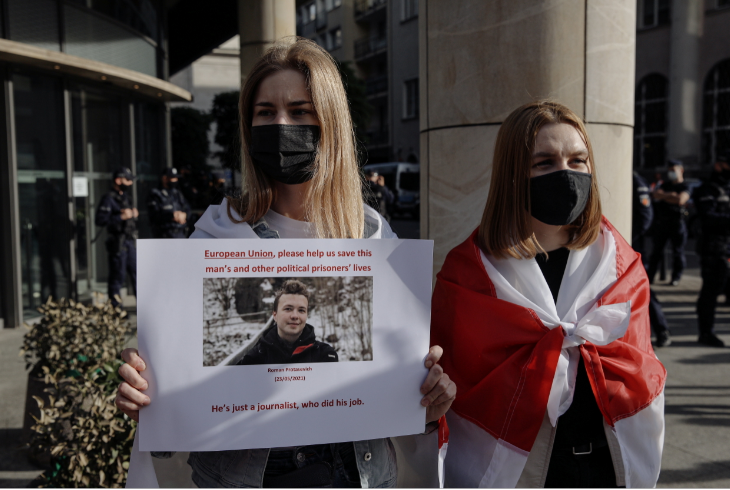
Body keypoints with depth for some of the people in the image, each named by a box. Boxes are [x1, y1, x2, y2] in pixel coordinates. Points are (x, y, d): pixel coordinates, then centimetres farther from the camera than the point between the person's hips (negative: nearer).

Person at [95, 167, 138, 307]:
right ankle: (114, 306, 9)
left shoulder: (126, 196, 16)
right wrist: (121, 217, -21)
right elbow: (99, 220, -19)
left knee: (136, 272, 12)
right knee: (118, 275, -2)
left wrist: (134, 214, 5)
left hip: (130, 241, 8)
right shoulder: (109, 199, -10)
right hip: (118, 243, -8)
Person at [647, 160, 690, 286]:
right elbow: (656, 194, 0)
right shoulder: (665, 185, 16)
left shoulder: (685, 187, 0)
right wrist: (671, 195, -10)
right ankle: (650, 276, 12)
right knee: (657, 250, 7)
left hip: (677, 222, -4)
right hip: (661, 222, 5)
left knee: (677, 251, 1)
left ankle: (676, 278, 10)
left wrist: (664, 196, -7)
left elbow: (680, 200, -18)